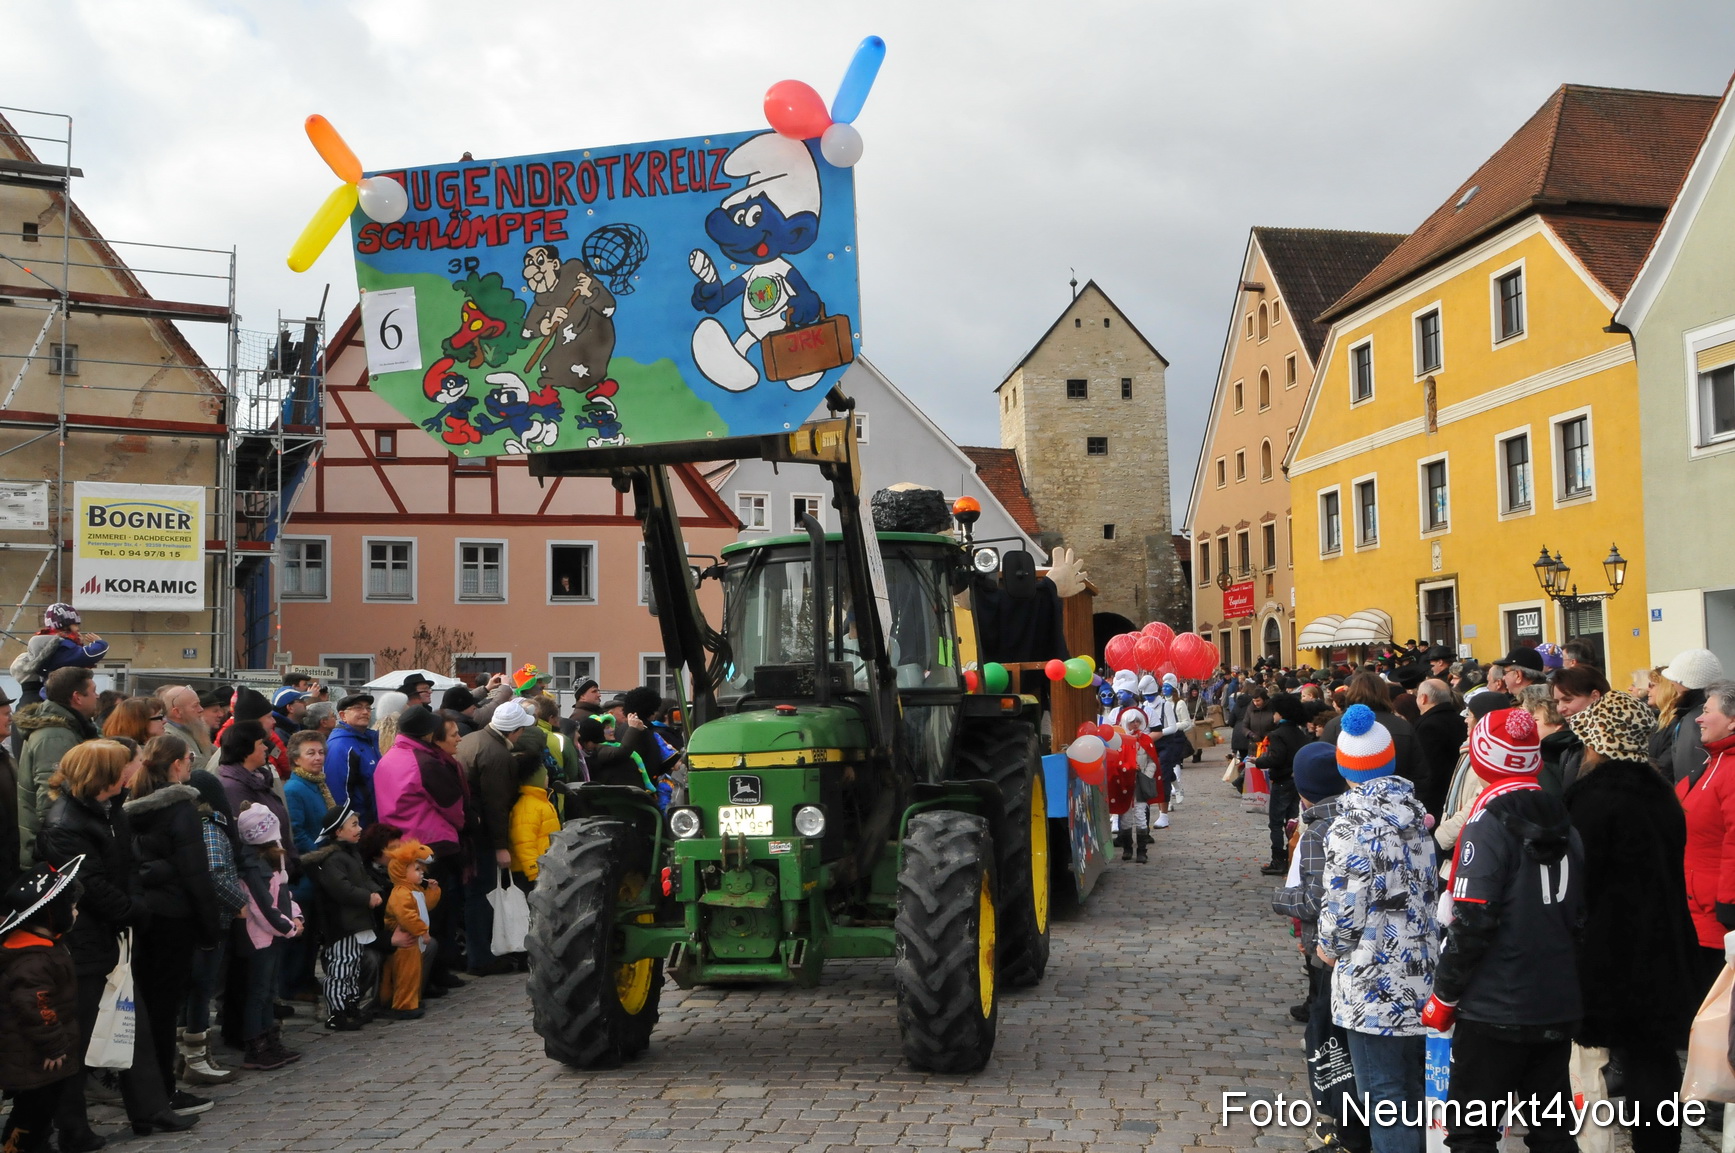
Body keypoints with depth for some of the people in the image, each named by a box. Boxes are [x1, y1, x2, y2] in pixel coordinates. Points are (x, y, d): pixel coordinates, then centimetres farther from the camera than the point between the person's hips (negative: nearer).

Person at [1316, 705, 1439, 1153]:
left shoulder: (1355, 822, -18)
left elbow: (1344, 903, -19)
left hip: (1375, 982, -8)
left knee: (1384, 1097, 1)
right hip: (1419, 975, 8)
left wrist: (1330, 946, 0)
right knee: (1414, 1089, 18)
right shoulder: (1413, 809, 6)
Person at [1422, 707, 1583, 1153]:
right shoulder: (1563, 823, 6)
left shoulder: (1489, 823, -15)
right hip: (1560, 1007, 7)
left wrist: (1443, 995, -10)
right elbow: (1580, 913, 14)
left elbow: (1471, 923, -20)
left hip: (1496, 1009, -7)